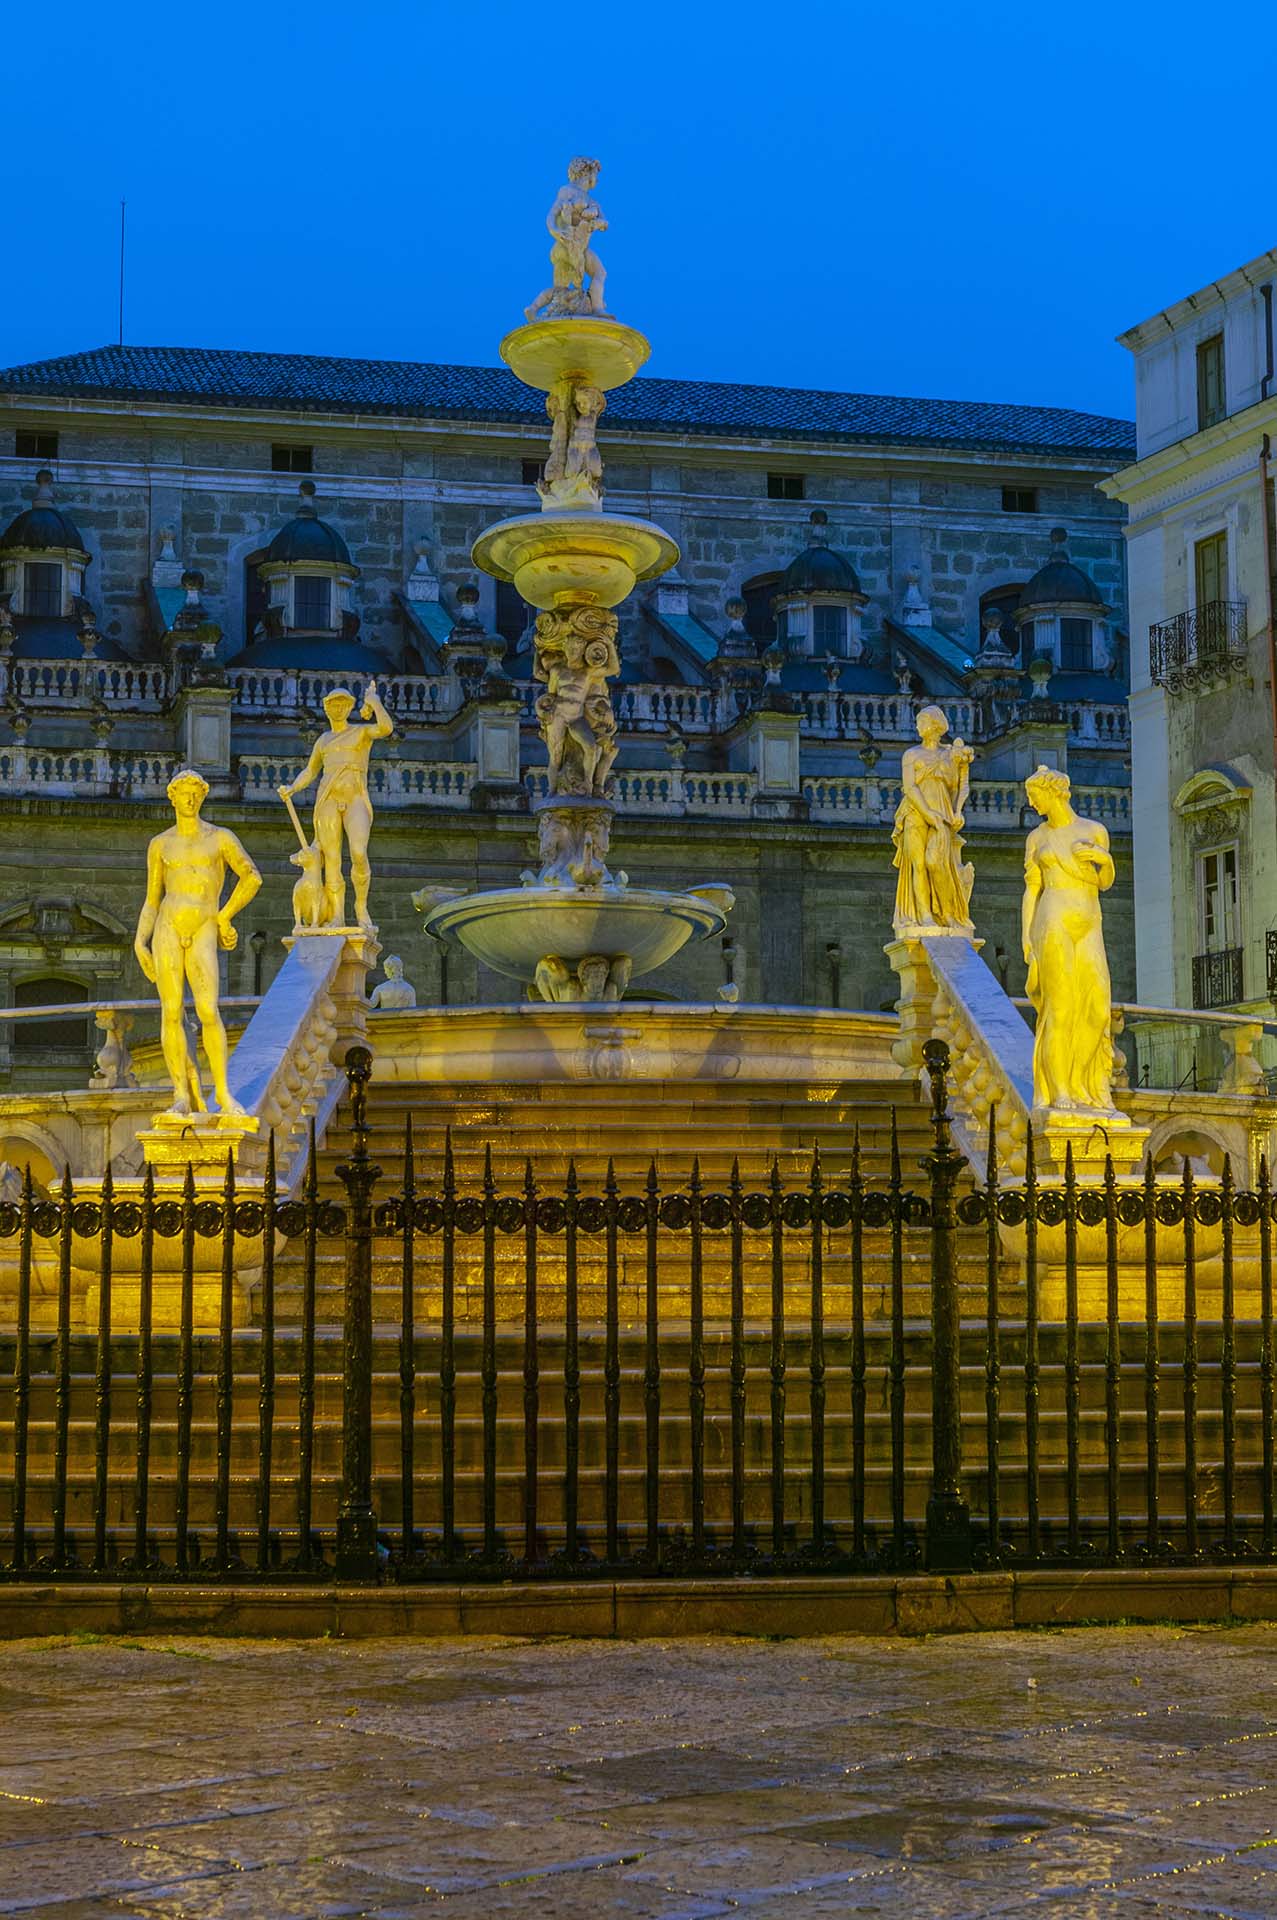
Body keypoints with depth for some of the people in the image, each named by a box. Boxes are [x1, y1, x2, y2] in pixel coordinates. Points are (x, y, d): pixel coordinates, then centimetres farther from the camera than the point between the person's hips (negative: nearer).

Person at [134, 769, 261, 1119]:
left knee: (208, 1011, -16)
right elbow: (151, 900, 14)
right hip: (168, 928, 2)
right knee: (171, 1012, -6)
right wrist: (140, 942, 3)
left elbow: (252, 877, 15)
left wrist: (226, 916, 10)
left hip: (203, 933, -2)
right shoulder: (160, 845, 14)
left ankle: (222, 1091, -10)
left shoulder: (220, 838, 10)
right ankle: (182, 1093, -3)